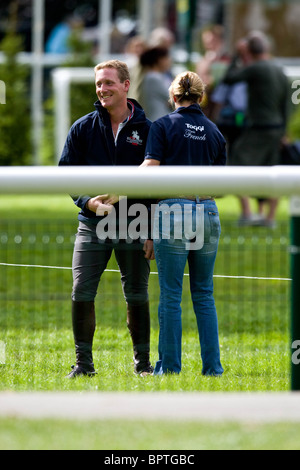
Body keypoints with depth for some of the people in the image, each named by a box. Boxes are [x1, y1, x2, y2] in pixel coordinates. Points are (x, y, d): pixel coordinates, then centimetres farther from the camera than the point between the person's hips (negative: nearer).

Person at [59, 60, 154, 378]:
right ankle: (83, 362, 4)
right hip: (92, 224, 1)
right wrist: (87, 201, -14)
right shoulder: (83, 129, 5)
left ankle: (142, 362, 15)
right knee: (81, 294, -5)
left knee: (137, 297, 4)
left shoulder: (146, 130, 2)